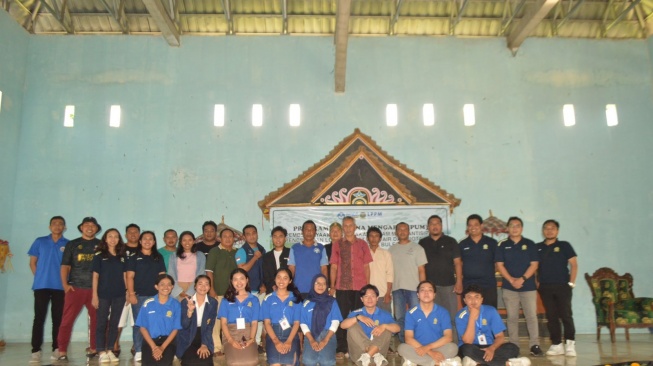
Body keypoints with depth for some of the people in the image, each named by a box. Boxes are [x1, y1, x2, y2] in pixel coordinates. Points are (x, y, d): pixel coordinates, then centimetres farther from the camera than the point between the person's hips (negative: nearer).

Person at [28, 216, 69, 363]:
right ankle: (36, 351, 2)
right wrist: (39, 277, 2)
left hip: (60, 287, 0)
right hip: (41, 285, 0)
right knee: (39, 318, 0)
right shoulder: (40, 242, 8)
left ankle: (56, 349, 11)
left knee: (58, 319, 4)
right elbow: (32, 262, 9)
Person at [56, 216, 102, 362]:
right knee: (67, 320, -5)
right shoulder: (72, 244, 9)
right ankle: (62, 351, 1)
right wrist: (65, 284, -6)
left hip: (96, 289, 1)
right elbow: (65, 266, 5)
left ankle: (94, 348, 16)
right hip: (75, 288, -1)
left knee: (96, 320, 6)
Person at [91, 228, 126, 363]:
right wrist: (95, 295, -7)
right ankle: (101, 352, 8)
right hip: (103, 294, -3)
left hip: (119, 295, 3)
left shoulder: (122, 257, 9)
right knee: (102, 323, 2)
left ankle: (110, 350, 17)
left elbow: (124, 275, 11)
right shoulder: (99, 255, -1)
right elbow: (95, 276, -3)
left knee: (114, 323, 8)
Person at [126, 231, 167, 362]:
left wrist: (163, 291, 5)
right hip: (139, 295, -2)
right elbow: (130, 277, -1)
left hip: (155, 295, 2)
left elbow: (162, 276, 13)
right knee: (139, 323, 0)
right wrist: (131, 294, -9)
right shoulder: (134, 258, 5)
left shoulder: (158, 257, 13)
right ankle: (138, 351, 5)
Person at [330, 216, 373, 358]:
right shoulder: (337, 245, 7)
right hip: (342, 287, -1)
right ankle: (341, 349, 7)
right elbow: (334, 267, 5)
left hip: (360, 287, 1)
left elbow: (366, 266, 9)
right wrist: (332, 286, -2)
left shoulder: (362, 244, 9)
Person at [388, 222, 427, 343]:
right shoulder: (391, 249, 11)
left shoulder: (417, 248, 4)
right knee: (400, 318, 7)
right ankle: (403, 342, 16)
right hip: (397, 288, 3)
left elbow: (421, 270, 0)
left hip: (413, 288, -3)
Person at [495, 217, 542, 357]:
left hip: (528, 286, 0)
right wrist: (511, 280, -11)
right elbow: (499, 265, 0)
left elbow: (534, 264, -1)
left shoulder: (530, 244, 4)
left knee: (532, 316, -2)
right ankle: (513, 345, 12)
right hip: (509, 287, 1)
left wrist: (522, 279, -13)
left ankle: (534, 345, 3)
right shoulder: (502, 245, 5)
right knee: (512, 317, 5)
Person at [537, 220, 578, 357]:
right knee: (551, 317, 5)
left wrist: (571, 282, -6)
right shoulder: (538, 247, 9)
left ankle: (570, 343, 3)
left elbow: (574, 264, 1)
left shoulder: (564, 245, 3)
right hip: (545, 287, 3)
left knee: (565, 315, -5)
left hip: (562, 286, -3)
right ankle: (556, 344, 12)